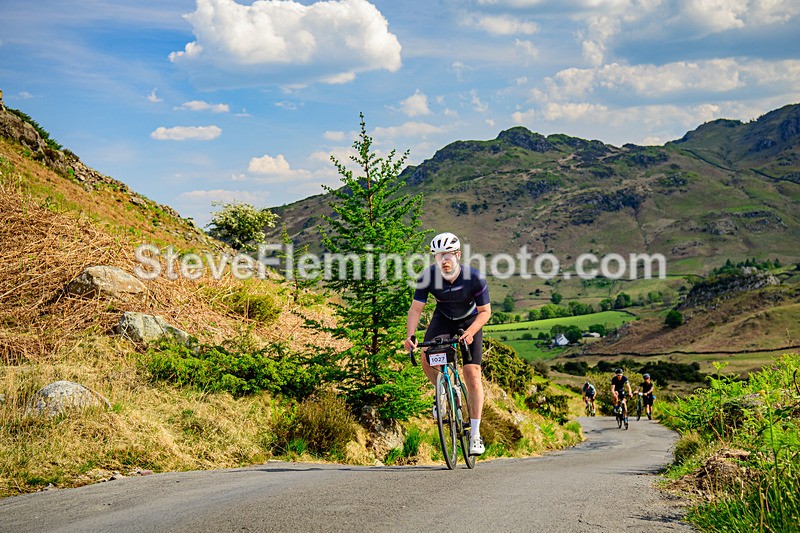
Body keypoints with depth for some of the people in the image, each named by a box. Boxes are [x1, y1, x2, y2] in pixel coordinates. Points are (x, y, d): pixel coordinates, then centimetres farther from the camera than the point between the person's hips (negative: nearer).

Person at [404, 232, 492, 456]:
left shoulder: (475, 278, -29)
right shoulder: (428, 277, -25)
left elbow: (485, 311, -19)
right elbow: (416, 309, -19)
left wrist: (470, 332, -37)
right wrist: (410, 335, -35)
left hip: (470, 321, -2)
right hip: (443, 319, 3)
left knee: (472, 373, -13)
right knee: (427, 360, -21)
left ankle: (475, 434, -7)